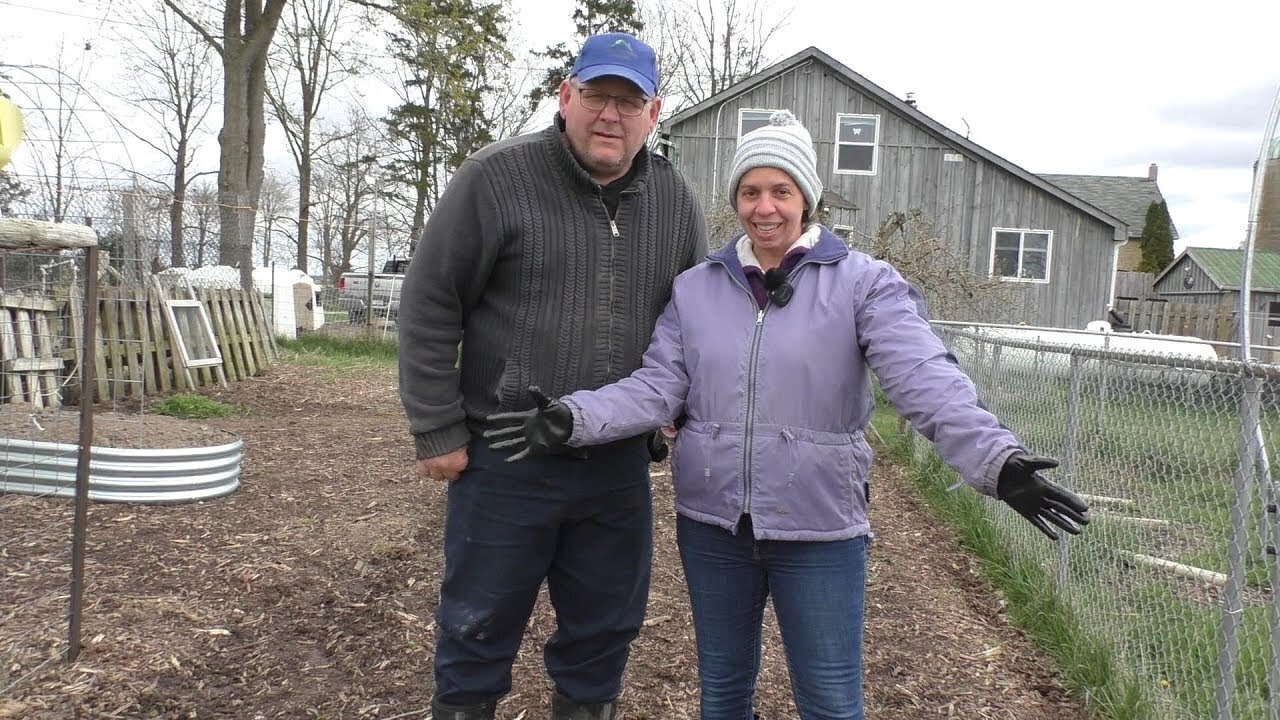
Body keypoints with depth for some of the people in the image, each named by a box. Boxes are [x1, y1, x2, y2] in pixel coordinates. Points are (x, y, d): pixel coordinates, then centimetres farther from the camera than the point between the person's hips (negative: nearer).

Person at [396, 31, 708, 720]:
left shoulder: (675, 200, 3)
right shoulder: (496, 177, -10)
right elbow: (428, 308, -7)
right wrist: (438, 432, -8)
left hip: (620, 465, 4)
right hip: (505, 459, -3)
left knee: (605, 628, 17)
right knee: (480, 628, 13)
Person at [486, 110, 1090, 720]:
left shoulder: (863, 283, -7)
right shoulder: (696, 288, 3)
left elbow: (926, 379, -19)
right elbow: (656, 388, -4)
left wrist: (998, 461, -34)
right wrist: (571, 420, -20)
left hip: (820, 528, -3)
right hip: (711, 522, 3)